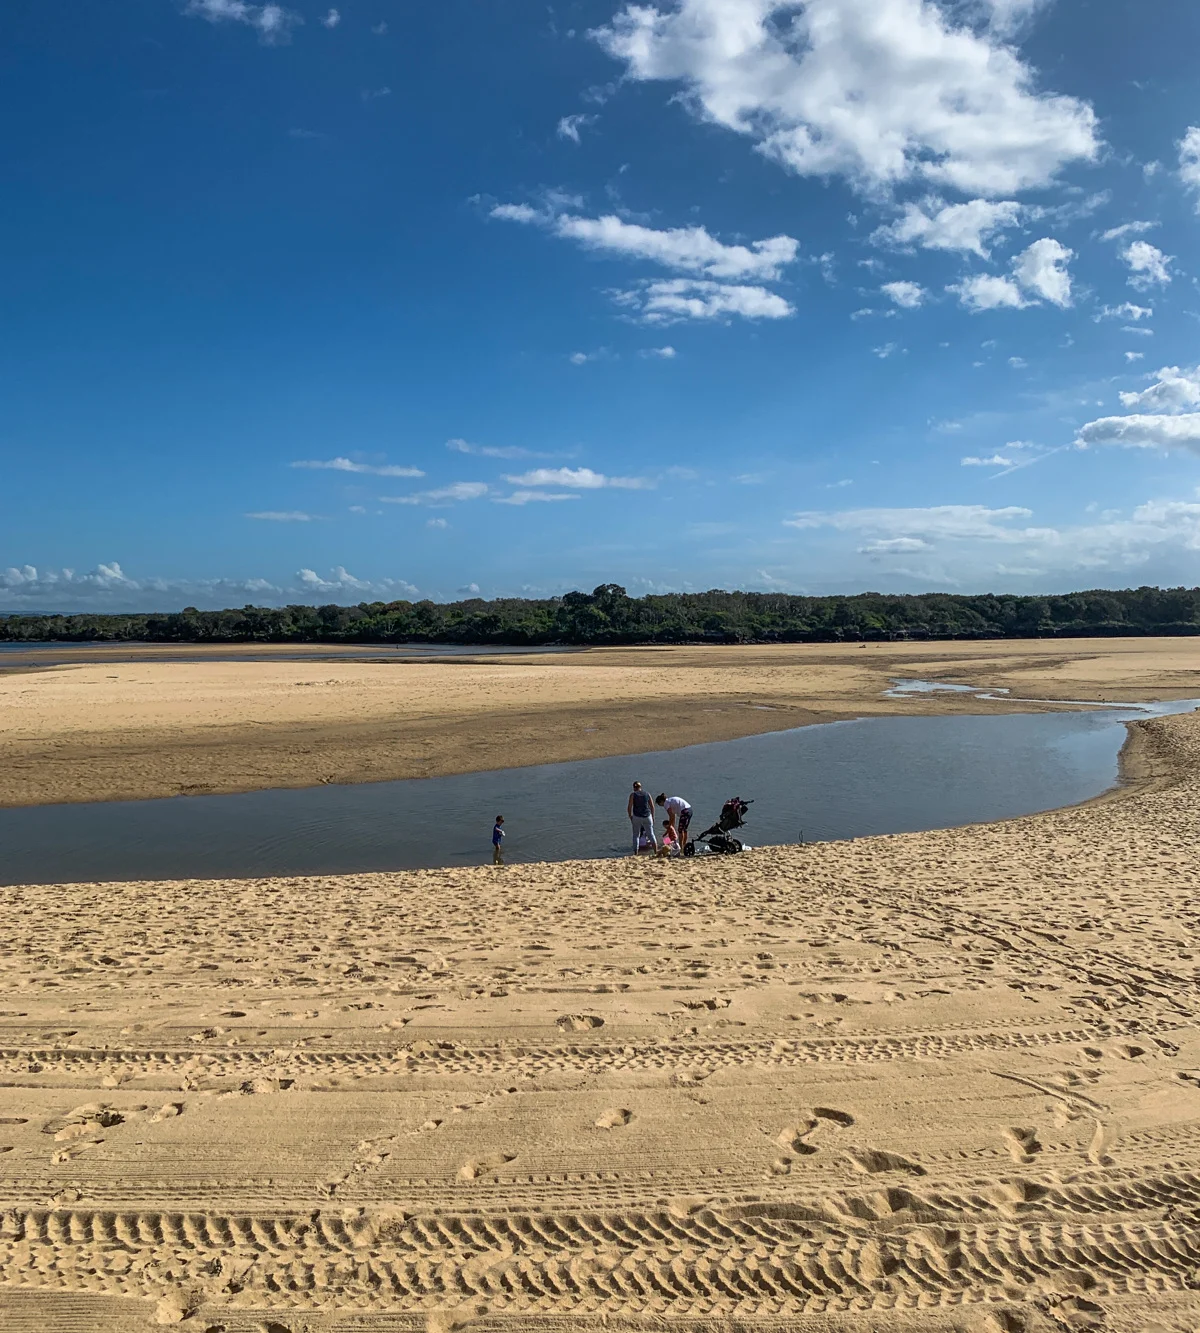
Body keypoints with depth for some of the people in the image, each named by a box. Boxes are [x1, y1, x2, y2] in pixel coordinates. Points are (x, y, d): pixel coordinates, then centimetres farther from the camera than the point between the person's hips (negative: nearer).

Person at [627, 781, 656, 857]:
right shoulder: (647, 794, 9)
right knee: (651, 834, 10)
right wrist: (653, 817, 17)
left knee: (636, 835, 6)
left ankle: (635, 854, 3)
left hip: (636, 817, -2)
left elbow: (629, 807, -5)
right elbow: (652, 806, 9)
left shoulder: (633, 794, 0)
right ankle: (656, 851, 8)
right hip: (647, 816, 2)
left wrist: (630, 817, 5)